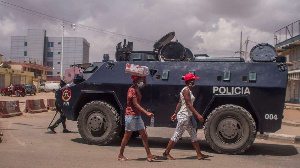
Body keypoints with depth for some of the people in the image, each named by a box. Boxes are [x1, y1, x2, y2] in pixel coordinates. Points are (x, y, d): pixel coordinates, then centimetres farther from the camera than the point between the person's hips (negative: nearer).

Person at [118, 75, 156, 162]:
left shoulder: (137, 89, 10)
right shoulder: (132, 90, -16)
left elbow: (144, 84, 30)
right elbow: (135, 104, -22)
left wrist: (144, 75, 11)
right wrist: (146, 112, -29)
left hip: (137, 116, 9)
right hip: (131, 115, -8)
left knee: (144, 135, 4)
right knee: (127, 136, 2)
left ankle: (149, 155, 5)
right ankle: (120, 155, 15)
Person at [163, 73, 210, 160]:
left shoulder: (188, 90, 14)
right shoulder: (186, 90, -15)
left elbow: (179, 103, 17)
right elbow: (188, 104, -23)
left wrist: (175, 113, 21)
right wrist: (198, 114, -26)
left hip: (188, 116, 10)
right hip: (184, 116, -10)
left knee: (194, 135, 11)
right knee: (177, 135, -2)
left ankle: (199, 154, 17)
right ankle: (166, 153, 8)